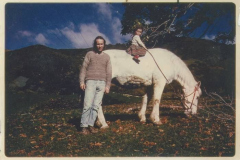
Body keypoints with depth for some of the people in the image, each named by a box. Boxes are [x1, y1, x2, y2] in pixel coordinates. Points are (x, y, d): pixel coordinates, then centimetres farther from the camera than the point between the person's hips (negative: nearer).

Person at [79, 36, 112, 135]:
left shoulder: (106, 57, 14)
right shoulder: (90, 54, 7)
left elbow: (109, 72, 11)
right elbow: (83, 68, 4)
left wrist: (108, 85, 4)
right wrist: (82, 81, -5)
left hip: (102, 83, 3)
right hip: (90, 82, -3)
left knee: (96, 105, 1)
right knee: (88, 105, -7)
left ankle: (91, 124, 7)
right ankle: (84, 126, -4)